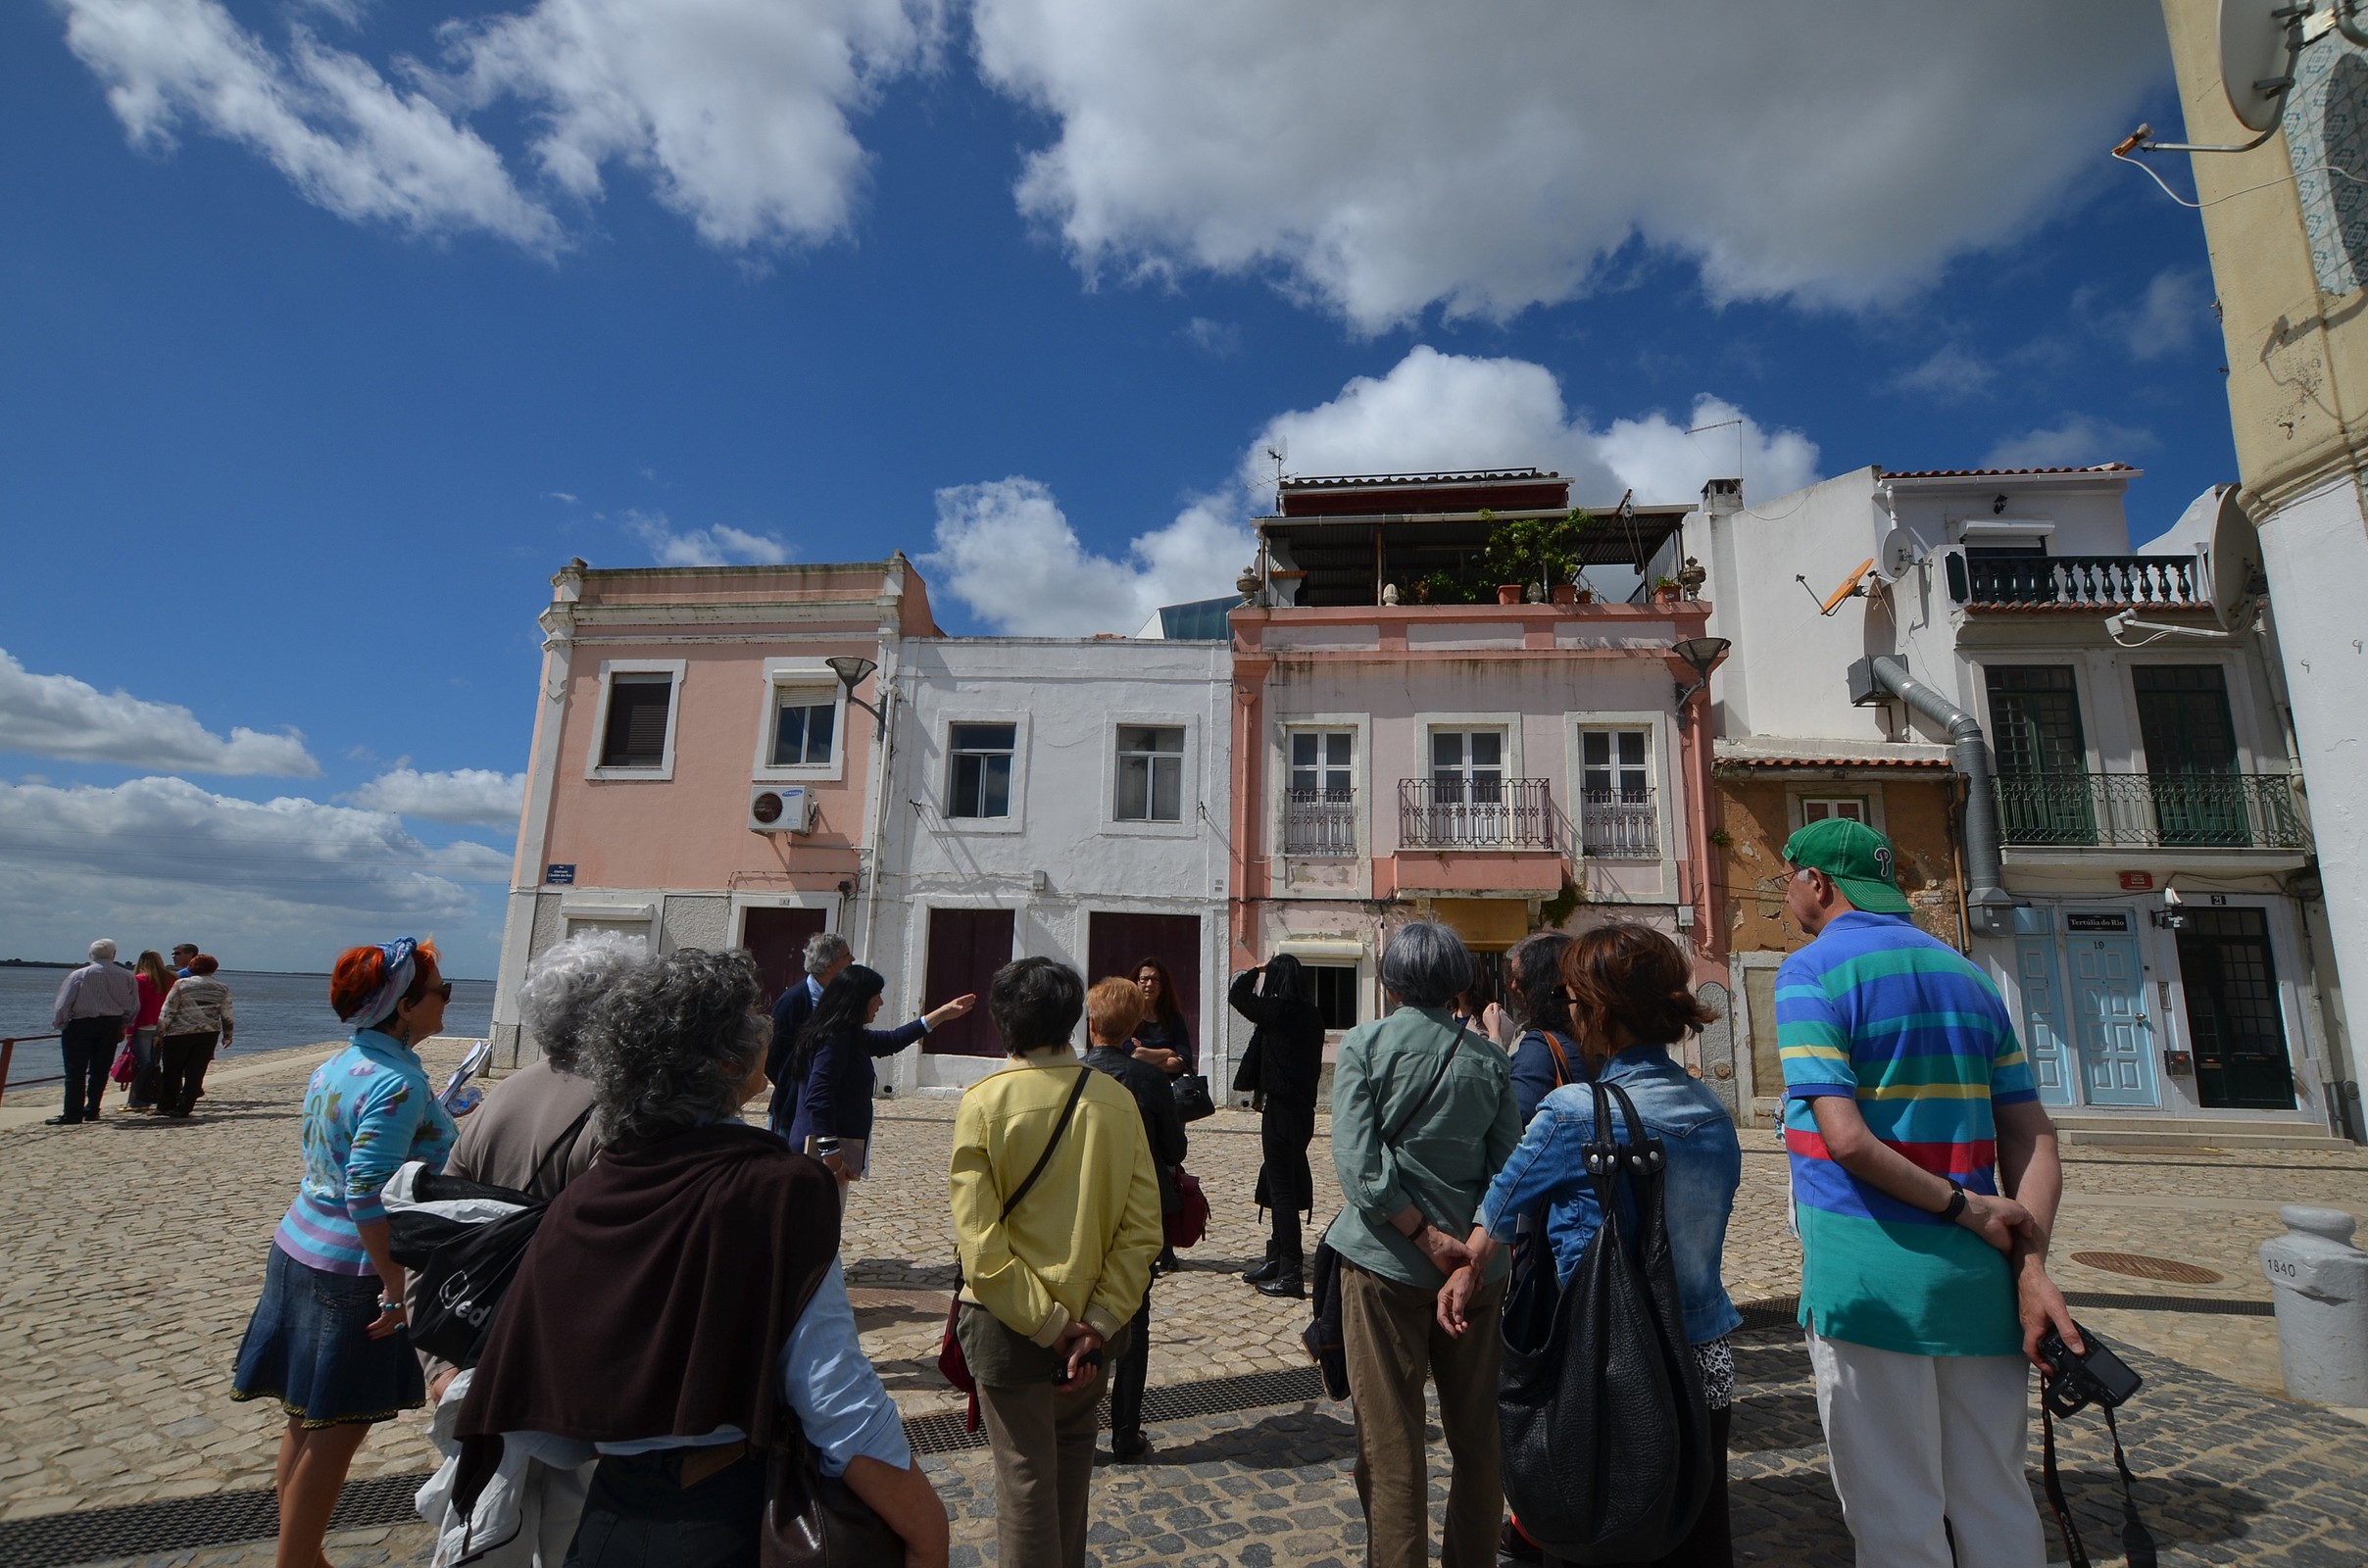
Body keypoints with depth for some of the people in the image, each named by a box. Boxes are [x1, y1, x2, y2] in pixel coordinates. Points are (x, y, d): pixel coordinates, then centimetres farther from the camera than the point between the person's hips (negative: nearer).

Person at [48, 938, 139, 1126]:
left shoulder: (78, 975, -9)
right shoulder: (127, 976, 1)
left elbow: (63, 1004, -8)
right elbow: (134, 1007, 6)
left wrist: (59, 1024, 6)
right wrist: (123, 1026, 19)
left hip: (80, 1026, -3)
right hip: (112, 1026, 3)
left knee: (75, 1072, 1)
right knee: (100, 1070, 11)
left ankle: (72, 1114, 1)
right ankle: (92, 1111, 15)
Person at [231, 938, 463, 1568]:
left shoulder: (337, 1065, 6)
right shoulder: (398, 1083, -24)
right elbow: (368, 1195, -27)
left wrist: (436, 1118, 20)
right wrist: (397, 1283, -20)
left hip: (299, 1249, 9)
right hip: (352, 1273, -9)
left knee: (307, 1423, 19)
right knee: (334, 1434, 5)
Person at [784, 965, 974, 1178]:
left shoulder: (848, 1037, 13)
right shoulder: (834, 1040, -17)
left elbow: (890, 1041, 26)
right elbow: (817, 1099, -23)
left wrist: (942, 1014, 31)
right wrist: (831, 1153, -25)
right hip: (822, 1152, -10)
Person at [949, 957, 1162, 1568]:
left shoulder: (983, 1102, -15)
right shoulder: (1116, 1099, -8)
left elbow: (980, 1242, -19)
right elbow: (1142, 1226, -10)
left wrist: (1048, 1324, -13)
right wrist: (1097, 1322, -8)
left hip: (1008, 1327, -3)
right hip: (1092, 1318, 4)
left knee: (1024, 1475, 14)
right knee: (1071, 1449, 27)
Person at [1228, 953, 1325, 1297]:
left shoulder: (1278, 1010, -17)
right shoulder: (1311, 1014, 6)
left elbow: (1237, 994, -6)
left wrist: (1256, 971, 8)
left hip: (1280, 1110, -8)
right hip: (1302, 1108, 8)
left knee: (1281, 1188, -2)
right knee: (1285, 1184, 17)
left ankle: (1291, 1274, 1)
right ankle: (1276, 1260, 29)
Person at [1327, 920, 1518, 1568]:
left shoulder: (1365, 1044, -9)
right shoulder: (1489, 1056, 1)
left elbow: (1358, 1161, -18)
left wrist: (1425, 1235, -14)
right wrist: (1477, 1249, 2)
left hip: (1387, 1261, -3)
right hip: (1478, 1265, 4)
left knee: (1391, 1441, 9)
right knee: (1477, 1434, 19)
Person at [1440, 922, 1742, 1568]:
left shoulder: (1574, 1112, -19)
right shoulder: (1715, 1114, -1)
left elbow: (1501, 1210, -6)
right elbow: (1699, 1227, 11)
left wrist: (1468, 1266, 12)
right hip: (1705, 1369, 6)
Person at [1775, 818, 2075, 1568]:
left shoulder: (1811, 971, -10)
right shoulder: (1970, 976, 11)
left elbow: (1846, 1138, -20)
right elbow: (2034, 1139, 6)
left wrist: (1965, 1208, -8)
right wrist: (2032, 1267, 0)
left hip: (1869, 1274, -7)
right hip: (1978, 1278, 7)